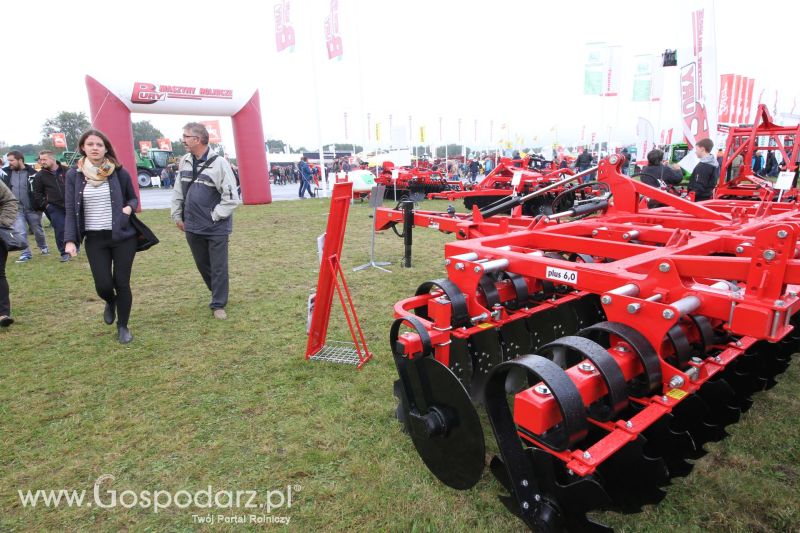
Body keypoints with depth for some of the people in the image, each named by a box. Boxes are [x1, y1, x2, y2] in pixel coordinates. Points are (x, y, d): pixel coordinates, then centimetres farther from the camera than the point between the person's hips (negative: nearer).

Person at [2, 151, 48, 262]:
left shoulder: (32, 173, -8)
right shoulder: (5, 172, 0)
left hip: (32, 209, -2)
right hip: (16, 209, 2)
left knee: (38, 231, 14)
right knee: (20, 232, -3)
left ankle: (43, 247, 36)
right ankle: (26, 253, 7)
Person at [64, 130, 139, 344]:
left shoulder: (119, 172, -2)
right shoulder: (74, 175, 0)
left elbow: (133, 198, 11)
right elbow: (70, 210, 2)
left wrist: (129, 208, -12)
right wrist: (70, 240, -8)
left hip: (123, 237, -1)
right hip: (95, 239, 1)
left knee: (122, 283, 2)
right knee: (103, 285, -3)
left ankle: (123, 327, 20)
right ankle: (111, 303, 36)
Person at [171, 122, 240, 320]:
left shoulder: (219, 163, -13)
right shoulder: (184, 161, 6)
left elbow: (231, 198, -14)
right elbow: (178, 191, 16)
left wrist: (214, 216, -10)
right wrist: (177, 215, 14)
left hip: (216, 228, -6)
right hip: (192, 227, 6)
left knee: (219, 267, 3)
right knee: (202, 264, 17)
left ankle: (218, 305, 16)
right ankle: (219, 292, 39)